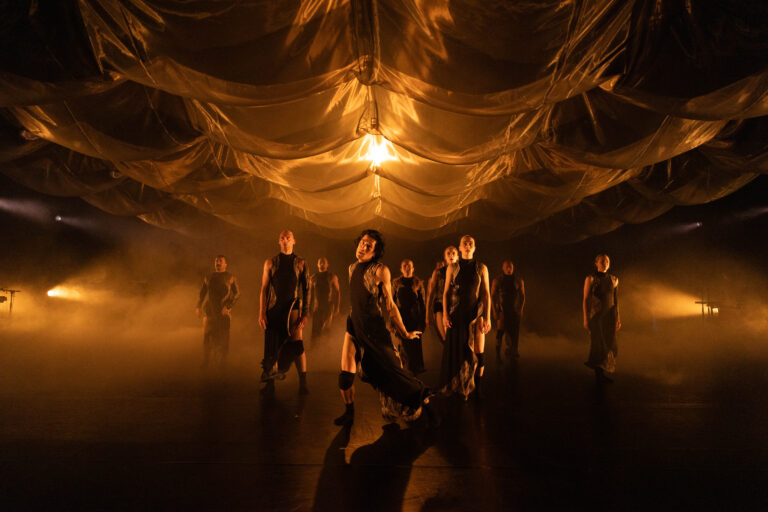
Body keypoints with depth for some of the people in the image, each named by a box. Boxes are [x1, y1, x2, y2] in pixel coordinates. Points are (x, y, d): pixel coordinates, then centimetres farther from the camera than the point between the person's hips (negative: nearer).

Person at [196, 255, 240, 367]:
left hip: (223, 311, -3)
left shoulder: (230, 277, 6)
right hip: (209, 310, 3)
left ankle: (222, 361, 5)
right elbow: (202, 293, 17)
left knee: (223, 336, -3)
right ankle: (206, 361, 8)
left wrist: (228, 306, -12)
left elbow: (237, 293, 0)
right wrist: (198, 307, 2)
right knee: (207, 335, 0)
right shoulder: (208, 277, 16)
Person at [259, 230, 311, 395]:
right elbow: (264, 289, 9)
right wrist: (261, 313, 1)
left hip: (293, 307, -2)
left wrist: (305, 313, -3)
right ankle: (270, 383, 17)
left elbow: (306, 289, 5)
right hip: (274, 308, 2)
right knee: (272, 345, 5)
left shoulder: (300, 263, 8)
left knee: (296, 344, -13)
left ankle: (303, 383, -7)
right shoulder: (270, 263, 12)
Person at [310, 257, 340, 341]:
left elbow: (337, 292, 1)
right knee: (316, 329, -1)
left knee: (326, 327, -14)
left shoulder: (332, 276, 2)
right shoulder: (313, 278, 11)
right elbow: (311, 293, 15)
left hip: (329, 305, -3)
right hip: (317, 306, 3)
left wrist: (337, 307, -7)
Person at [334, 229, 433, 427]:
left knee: (391, 370, 6)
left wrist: (405, 333, -5)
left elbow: (390, 306, -8)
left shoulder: (380, 270, -12)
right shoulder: (352, 268, 6)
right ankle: (349, 413, 20)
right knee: (345, 374, -1)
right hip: (354, 325, 5)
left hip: (374, 329, -5)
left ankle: (420, 395, 30)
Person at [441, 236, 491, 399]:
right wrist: (445, 314, -4)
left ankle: (477, 388, 11)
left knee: (478, 352, -2)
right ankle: (454, 386, 14)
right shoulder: (452, 268, 6)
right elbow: (446, 292, 5)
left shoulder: (481, 268, 5)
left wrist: (487, 317, -5)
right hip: (456, 313, 0)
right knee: (456, 350, 0)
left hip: (476, 313, 0)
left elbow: (486, 294, 2)